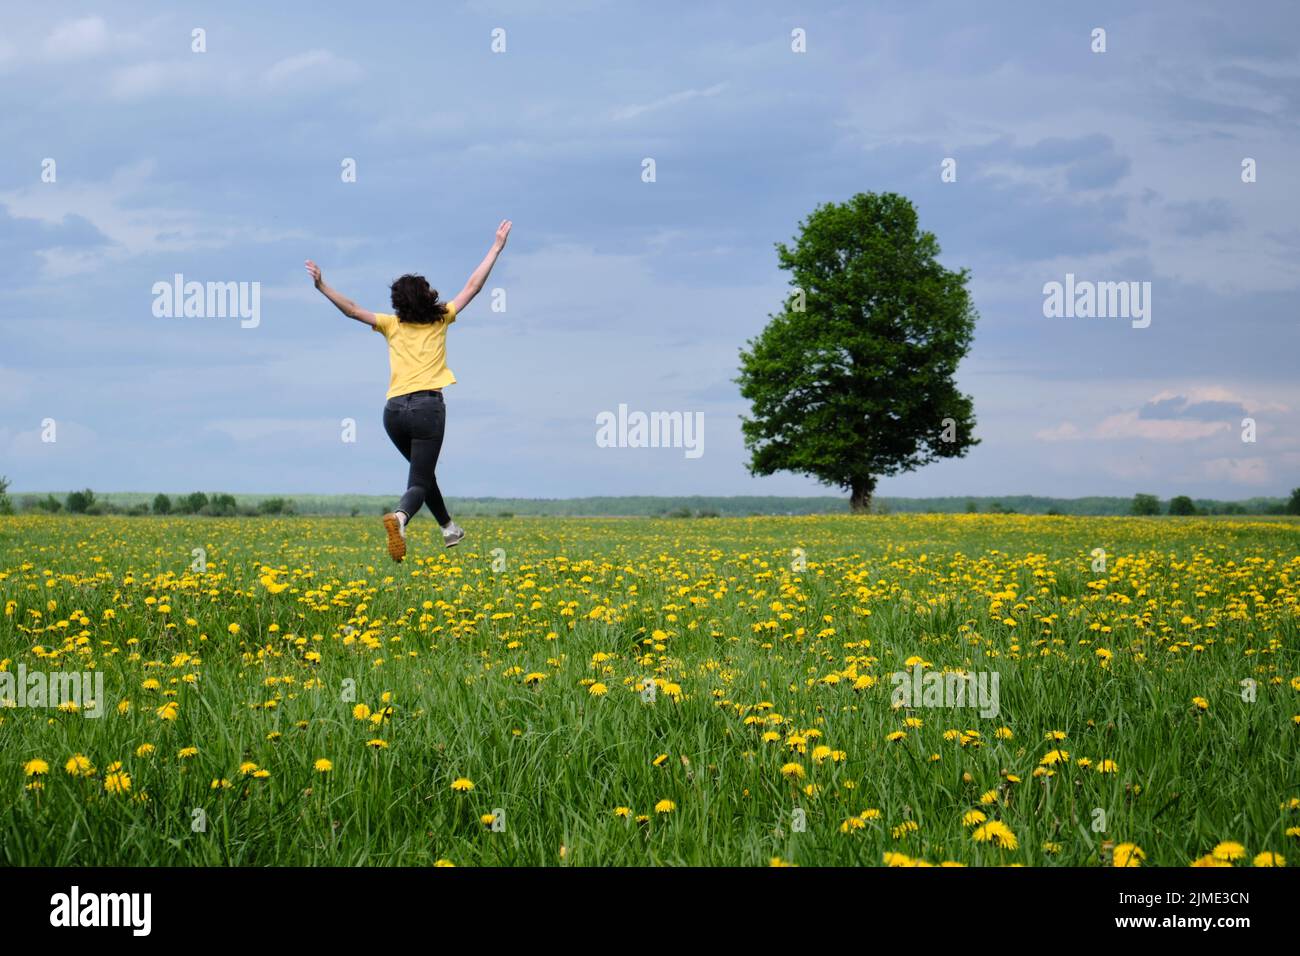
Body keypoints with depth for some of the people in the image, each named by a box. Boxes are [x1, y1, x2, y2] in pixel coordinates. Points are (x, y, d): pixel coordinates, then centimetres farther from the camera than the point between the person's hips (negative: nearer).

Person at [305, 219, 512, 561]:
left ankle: (448, 528, 37)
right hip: (428, 407, -3)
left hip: (394, 410, 3)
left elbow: (352, 310, 2)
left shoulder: (393, 325, 8)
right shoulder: (441, 320, 6)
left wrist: (321, 286, 5)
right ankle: (400, 517, -39)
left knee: (423, 470, 27)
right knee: (419, 481, -7)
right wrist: (497, 247, 17)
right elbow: (473, 287, 11)